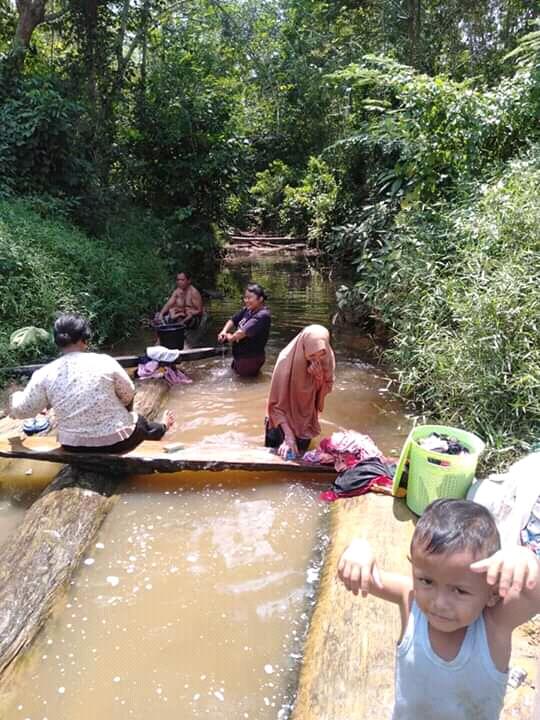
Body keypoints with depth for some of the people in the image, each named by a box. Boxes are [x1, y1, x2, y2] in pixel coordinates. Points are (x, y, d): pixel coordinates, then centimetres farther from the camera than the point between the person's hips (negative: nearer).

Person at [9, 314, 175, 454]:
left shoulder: (44, 374, -11)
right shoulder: (104, 362, -15)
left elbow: (21, 410, -1)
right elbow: (128, 395, -1)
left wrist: (15, 397, 22)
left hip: (74, 446, 3)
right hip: (117, 441, -3)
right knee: (139, 422, 30)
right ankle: (161, 428, 60)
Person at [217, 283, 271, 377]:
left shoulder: (262, 315, -25)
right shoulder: (247, 310, 0)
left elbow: (244, 331, -32)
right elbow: (233, 320, 11)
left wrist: (231, 337, -13)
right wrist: (224, 331, -8)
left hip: (251, 359, -9)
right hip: (238, 356, 9)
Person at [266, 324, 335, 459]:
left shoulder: (328, 358, -22)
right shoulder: (286, 360, -33)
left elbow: (326, 390, -8)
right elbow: (276, 404, -26)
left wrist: (320, 377, -30)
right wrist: (288, 435, -31)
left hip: (305, 420, 3)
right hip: (283, 420, -3)